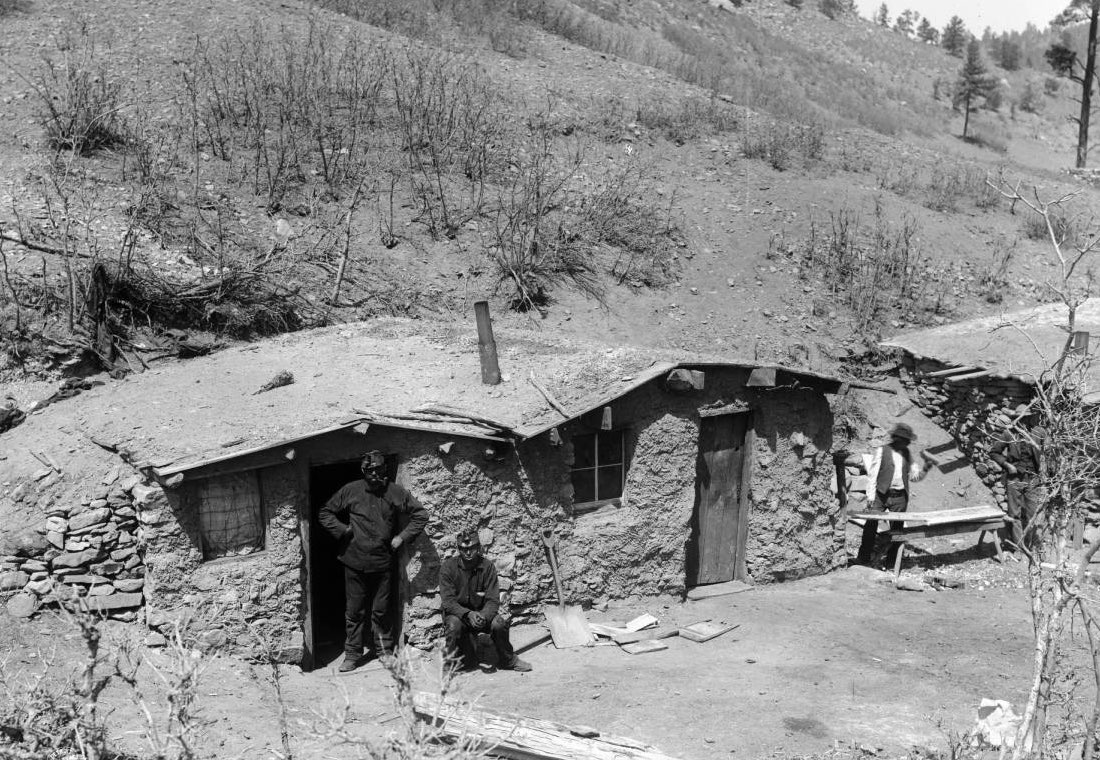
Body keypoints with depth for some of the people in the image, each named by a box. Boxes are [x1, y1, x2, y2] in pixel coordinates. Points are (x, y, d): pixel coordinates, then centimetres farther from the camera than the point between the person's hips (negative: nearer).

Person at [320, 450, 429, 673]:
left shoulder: (396, 493, 0)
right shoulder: (350, 491, 0)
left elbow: (420, 514, 6)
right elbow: (325, 513, 10)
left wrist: (402, 537, -2)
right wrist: (342, 531, -4)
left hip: (383, 563, 0)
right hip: (354, 562, 0)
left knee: (381, 610, 8)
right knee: (354, 611, 6)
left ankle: (385, 651, 23)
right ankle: (352, 654, 18)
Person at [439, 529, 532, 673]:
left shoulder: (487, 567, -8)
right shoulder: (448, 567, -12)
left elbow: (493, 600, -11)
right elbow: (448, 601, -17)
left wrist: (484, 616, -34)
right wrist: (468, 614, -34)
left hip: (482, 613, 2)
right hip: (457, 614, -1)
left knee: (499, 623, -27)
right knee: (454, 625, -35)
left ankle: (507, 660, -1)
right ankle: (452, 661, -7)